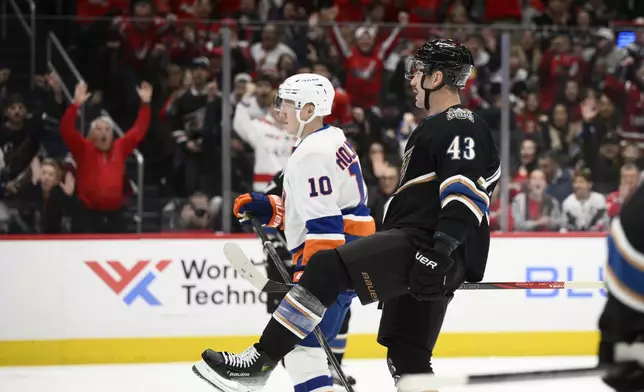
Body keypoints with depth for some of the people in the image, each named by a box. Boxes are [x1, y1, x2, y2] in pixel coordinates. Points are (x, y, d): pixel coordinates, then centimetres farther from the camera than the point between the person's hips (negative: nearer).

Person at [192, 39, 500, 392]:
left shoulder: (460, 125, -5)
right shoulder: (437, 128, 29)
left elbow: (466, 191, -20)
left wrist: (441, 252, -31)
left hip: (425, 245, -11)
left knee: (328, 267, -22)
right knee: (407, 358, 12)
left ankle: (258, 363, -25)